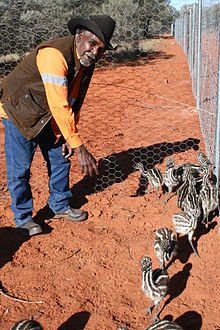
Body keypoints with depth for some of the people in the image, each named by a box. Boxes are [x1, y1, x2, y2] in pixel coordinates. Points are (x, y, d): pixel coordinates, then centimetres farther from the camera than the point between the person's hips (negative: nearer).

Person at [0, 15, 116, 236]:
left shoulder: (87, 63, -5)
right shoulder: (55, 54, -33)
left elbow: (74, 102, 5)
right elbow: (59, 106, -38)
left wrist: (69, 137, -2)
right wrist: (80, 148, -37)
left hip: (48, 117, 8)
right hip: (19, 111, -8)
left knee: (60, 159, 11)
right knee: (20, 169, -3)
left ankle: (60, 206, 31)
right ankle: (22, 218, 17)